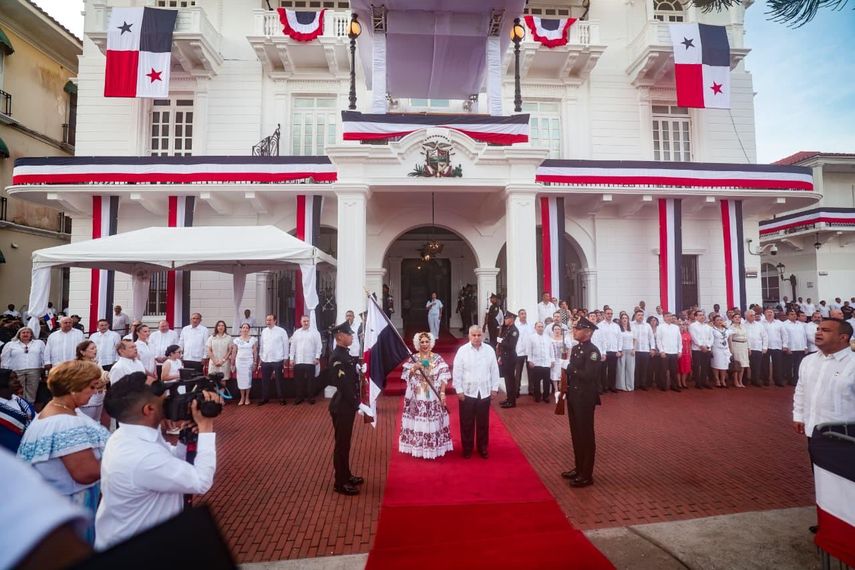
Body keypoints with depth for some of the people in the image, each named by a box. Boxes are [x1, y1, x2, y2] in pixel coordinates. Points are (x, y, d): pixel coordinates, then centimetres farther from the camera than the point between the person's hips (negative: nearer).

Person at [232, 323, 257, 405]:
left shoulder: (253, 339, 0)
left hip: (249, 361, -1)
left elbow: (255, 352, 1)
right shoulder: (237, 340, 4)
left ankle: (247, 398, 12)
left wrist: (255, 362, -3)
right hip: (239, 361, 1)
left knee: (248, 379, 2)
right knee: (240, 379, 3)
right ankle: (242, 398, 13)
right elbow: (234, 352, 6)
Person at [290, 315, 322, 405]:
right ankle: (300, 397, 17)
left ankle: (311, 397, 14)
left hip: (310, 361, -3)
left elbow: (319, 346, -4)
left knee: (310, 380, 4)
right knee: (298, 380, 6)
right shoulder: (296, 333, 9)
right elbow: (293, 346, 9)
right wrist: (291, 358, 4)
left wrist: (317, 357, -10)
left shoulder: (315, 332, 0)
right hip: (298, 361, 3)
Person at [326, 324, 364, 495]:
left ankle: (346, 475, 32)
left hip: (347, 405, 9)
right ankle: (340, 483, 14)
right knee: (342, 443, 2)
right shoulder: (337, 357, -21)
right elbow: (344, 385, -24)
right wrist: (356, 404, -19)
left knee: (345, 442, 19)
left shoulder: (345, 354, 9)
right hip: (342, 406, -9)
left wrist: (356, 403, 9)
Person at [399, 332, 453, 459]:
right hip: (417, 398, 0)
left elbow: (443, 377, -5)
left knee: (434, 422, 5)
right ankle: (418, 448, 15)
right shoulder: (413, 359, 2)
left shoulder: (437, 358, 1)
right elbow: (405, 377, -1)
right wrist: (414, 369, -18)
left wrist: (442, 393, -14)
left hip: (434, 397, 0)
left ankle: (435, 448, 17)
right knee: (418, 423, 3)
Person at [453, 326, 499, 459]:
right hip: (467, 392, -2)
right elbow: (457, 371, -6)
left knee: (483, 422, 13)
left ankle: (483, 447, 29)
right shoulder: (462, 350, -8)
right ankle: (467, 448, 24)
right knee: (467, 423, 8)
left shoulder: (489, 350, -2)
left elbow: (494, 370, 4)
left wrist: (495, 388, 4)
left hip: (485, 392, 2)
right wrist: (459, 390, -7)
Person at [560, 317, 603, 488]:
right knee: (576, 434, 16)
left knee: (586, 435, 2)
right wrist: (566, 389, 6)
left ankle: (586, 475, 13)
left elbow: (588, 376, -25)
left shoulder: (593, 351, -16)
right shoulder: (575, 348, 10)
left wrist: (570, 368, -18)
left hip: (585, 398, -8)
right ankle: (579, 469, 30)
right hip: (574, 396, 8)